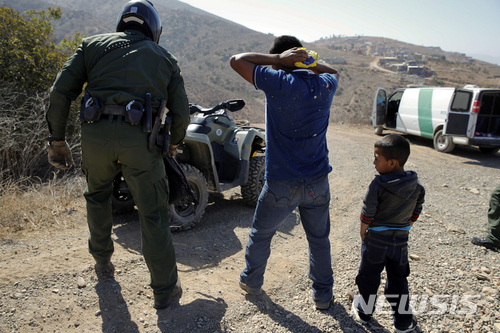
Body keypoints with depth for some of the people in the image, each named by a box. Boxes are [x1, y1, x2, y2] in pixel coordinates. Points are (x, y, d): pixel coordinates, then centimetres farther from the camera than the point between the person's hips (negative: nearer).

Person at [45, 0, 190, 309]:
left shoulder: (93, 44, 20)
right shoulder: (165, 57, 20)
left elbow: (61, 92, 9)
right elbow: (181, 113, 14)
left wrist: (57, 139, 16)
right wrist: (174, 143, 31)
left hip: (96, 133, 2)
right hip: (140, 137, -1)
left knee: (98, 194, 29)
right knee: (153, 214, 8)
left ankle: (103, 261, 42)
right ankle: (165, 289, 17)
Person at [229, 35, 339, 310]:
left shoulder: (278, 83, -14)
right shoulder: (324, 86, 0)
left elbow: (237, 60, -4)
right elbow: (333, 72, 26)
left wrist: (277, 58, -5)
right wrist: (309, 62, 8)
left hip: (281, 184, -3)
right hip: (317, 182, 4)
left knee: (261, 234, 20)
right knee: (319, 238, 20)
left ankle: (251, 281, 39)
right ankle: (322, 294, 32)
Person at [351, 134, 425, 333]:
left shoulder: (378, 185, -21)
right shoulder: (416, 186, -4)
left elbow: (367, 214, -16)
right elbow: (415, 214, 5)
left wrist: (363, 233, 0)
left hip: (376, 239, -4)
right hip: (400, 240, 4)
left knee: (369, 276, 16)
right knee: (398, 279, 20)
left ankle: (365, 312, 34)